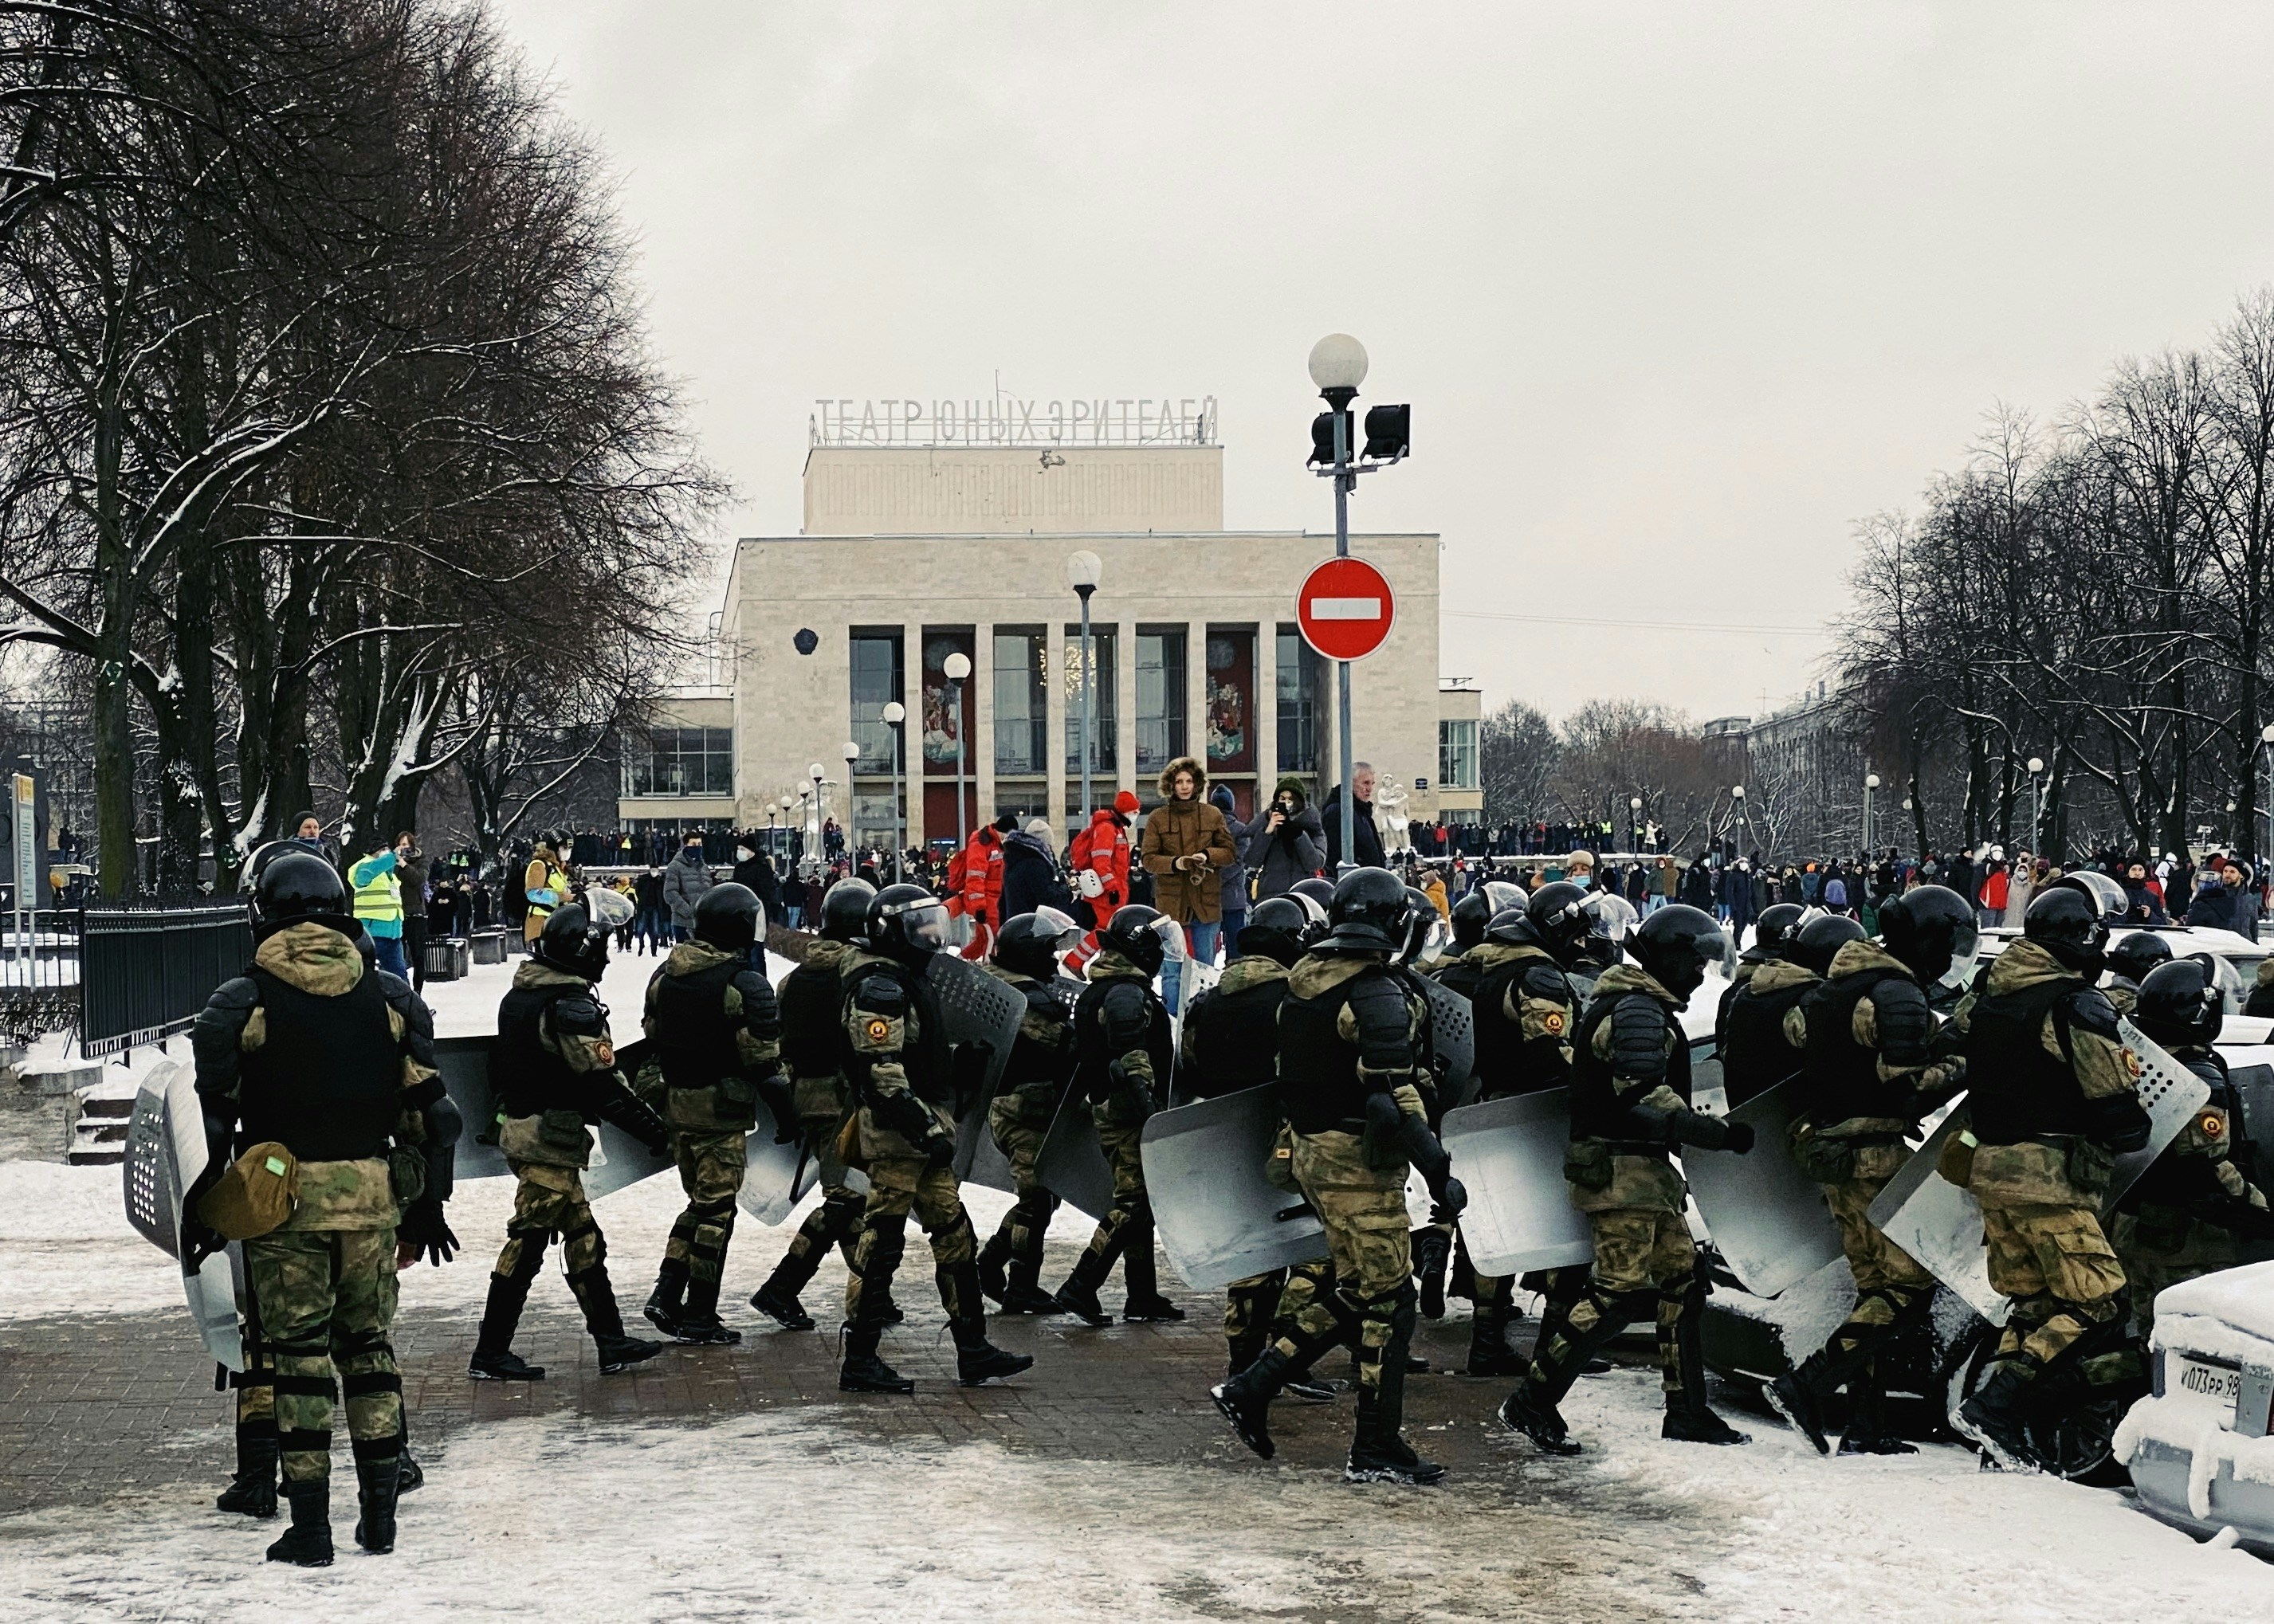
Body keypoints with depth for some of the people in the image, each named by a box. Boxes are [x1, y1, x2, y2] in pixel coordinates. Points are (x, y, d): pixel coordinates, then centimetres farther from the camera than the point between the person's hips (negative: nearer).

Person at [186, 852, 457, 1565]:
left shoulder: (240, 1004, -4)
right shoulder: (391, 997, 5)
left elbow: (210, 1118, -5)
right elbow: (429, 1110, 7)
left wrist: (199, 1210, 5)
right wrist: (427, 1205, 15)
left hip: (281, 1201, -3)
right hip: (373, 1200, 3)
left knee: (297, 1357, 2)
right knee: (369, 1347, 14)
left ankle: (310, 1527, 2)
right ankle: (379, 1514, 16)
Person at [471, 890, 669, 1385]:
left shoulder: (522, 993, 11)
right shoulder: (571, 1005, -19)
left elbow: (501, 1068, 19)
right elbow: (601, 1082, -20)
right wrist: (651, 1127, -12)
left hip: (521, 1126, 10)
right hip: (551, 1138, -10)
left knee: (583, 1240, 14)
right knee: (528, 1242, -3)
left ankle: (611, 1342, 19)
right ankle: (490, 1354, 2)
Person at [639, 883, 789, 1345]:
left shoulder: (665, 974, 6)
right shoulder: (746, 985, -15)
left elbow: (650, 1037, 13)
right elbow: (763, 1059, -14)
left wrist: (652, 1093, 23)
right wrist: (785, 1111, -5)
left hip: (676, 1103, 7)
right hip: (721, 1111, -7)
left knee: (700, 1202, 19)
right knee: (715, 1211, 1)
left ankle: (666, 1295, 10)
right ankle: (699, 1319, 4)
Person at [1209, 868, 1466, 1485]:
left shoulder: (1302, 985, 9)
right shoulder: (1377, 995, -18)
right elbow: (1394, 1099, -23)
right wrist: (1439, 1173, -19)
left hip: (1309, 1151, 9)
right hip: (1360, 1162, -9)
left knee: (1356, 1293, 17)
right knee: (1388, 1301, 0)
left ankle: (1252, 1388, 15)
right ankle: (1375, 1451, 5)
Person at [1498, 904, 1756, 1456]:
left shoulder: (1645, 1006, 20)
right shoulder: (1637, 1010, -15)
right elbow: (1646, 1098, -24)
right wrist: (1720, 1133, -24)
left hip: (1647, 1168, 11)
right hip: (1623, 1168, -11)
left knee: (1682, 1280, 12)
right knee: (1621, 1292, -12)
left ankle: (1686, 1410, 17)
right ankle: (1532, 1401, -8)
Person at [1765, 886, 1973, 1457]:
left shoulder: (1836, 983, 14)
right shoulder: (1896, 993, -14)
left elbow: (1793, 1030, 23)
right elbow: (1905, 1078, -23)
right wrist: (1959, 1067, -9)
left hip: (1827, 1148, 10)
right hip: (1874, 1153, -10)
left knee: (1876, 1286, 14)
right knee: (1908, 1287, -7)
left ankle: (1864, 1427, 12)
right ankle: (1805, 1386, -15)